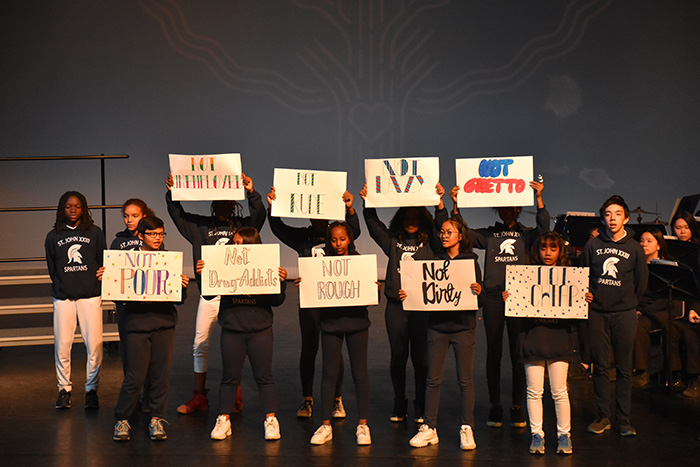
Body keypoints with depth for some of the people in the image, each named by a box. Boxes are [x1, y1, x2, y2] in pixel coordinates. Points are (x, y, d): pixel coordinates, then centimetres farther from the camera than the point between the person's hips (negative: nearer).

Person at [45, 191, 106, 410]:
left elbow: (102, 263, 10)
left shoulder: (94, 233, 9)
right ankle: (64, 389, 12)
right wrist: (61, 287, 6)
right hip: (63, 298, 1)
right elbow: (52, 268, 15)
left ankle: (92, 389, 8)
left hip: (90, 296, -1)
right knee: (62, 345, -2)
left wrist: (95, 284, 2)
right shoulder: (53, 236, 11)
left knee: (94, 345, -5)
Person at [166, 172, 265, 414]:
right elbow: (178, 215, 5)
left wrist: (252, 193, -24)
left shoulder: (243, 226, 6)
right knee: (200, 344, 4)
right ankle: (199, 396, 13)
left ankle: (235, 397, 11)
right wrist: (171, 194, -10)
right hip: (208, 293, 2)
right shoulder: (201, 226, 11)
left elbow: (259, 216, -10)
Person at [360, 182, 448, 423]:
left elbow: (442, 226, -8)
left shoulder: (429, 241, 6)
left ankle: (421, 407, 11)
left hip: (423, 305, -2)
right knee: (398, 356, 7)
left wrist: (440, 203, -22)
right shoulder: (393, 241, 11)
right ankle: (399, 405, 17)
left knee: (420, 357, 2)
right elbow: (374, 225, 6)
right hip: (396, 305, 2)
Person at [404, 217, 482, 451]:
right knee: (433, 379, 3)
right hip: (437, 325, 2)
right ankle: (429, 428, 9)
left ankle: (467, 429, 9)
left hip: (463, 326, -2)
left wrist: (478, 292, -23)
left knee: (465, 379, 2)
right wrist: (406, 295, -6)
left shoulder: (470, 261, 2)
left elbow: (477, 296, -2)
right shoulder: (434, 260, 9)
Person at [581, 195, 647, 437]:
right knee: (600, 366, 4)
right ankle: (603, 415, 11)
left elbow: (641, 282, 9)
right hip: (597, 313, 1)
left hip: (624, 314, -1)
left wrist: (629, 304, 10)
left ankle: (624, 418, 5)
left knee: (624, 368, 0)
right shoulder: (592, 245, 4)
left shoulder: (634, 248, 2)